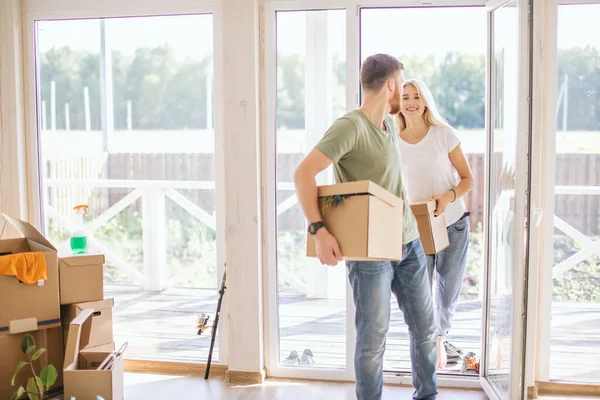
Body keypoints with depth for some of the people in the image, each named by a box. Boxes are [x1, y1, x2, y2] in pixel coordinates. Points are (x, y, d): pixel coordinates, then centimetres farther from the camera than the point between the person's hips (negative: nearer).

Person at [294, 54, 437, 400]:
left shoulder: (391, 124, 10)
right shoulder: (350, 126, -16)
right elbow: (304, 173, -24)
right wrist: (319, 229, -32)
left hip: (409, 241, 8)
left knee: (426, 326, 14)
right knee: (374, 336, 0)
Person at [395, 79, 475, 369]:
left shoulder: (444, 134, -6)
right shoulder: (394, 142, -1)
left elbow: (468, 179, -2)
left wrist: (449, 197, -21)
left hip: (452, 223, 0)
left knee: (450, 288, 10)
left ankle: (439, 337, 38)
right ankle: (435, 344, 21)